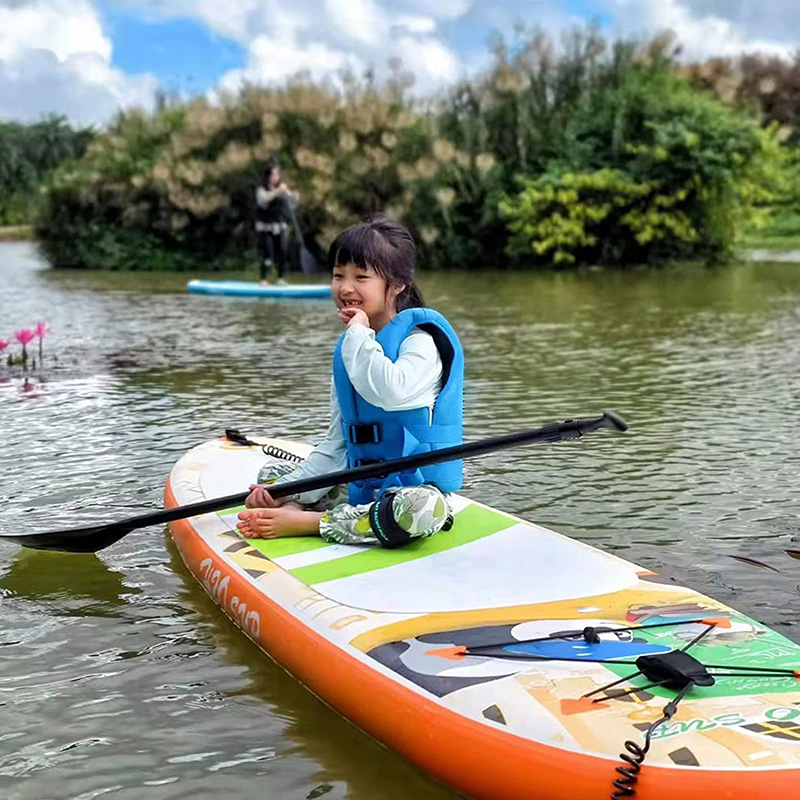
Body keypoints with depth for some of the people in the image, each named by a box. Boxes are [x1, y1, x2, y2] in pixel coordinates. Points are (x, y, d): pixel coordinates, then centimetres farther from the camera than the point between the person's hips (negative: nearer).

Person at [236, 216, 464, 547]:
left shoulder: (421, 339, -12)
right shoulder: (350, 350, 10)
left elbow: (393, 392, -36)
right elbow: (337, 443, 11)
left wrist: (360, 335, -20)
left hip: (414, 487, -7)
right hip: (357, 488, 7)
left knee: (424, 509, -41)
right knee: (271, 473, 9)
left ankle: (306, 523, -28)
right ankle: (292, 511, -22)